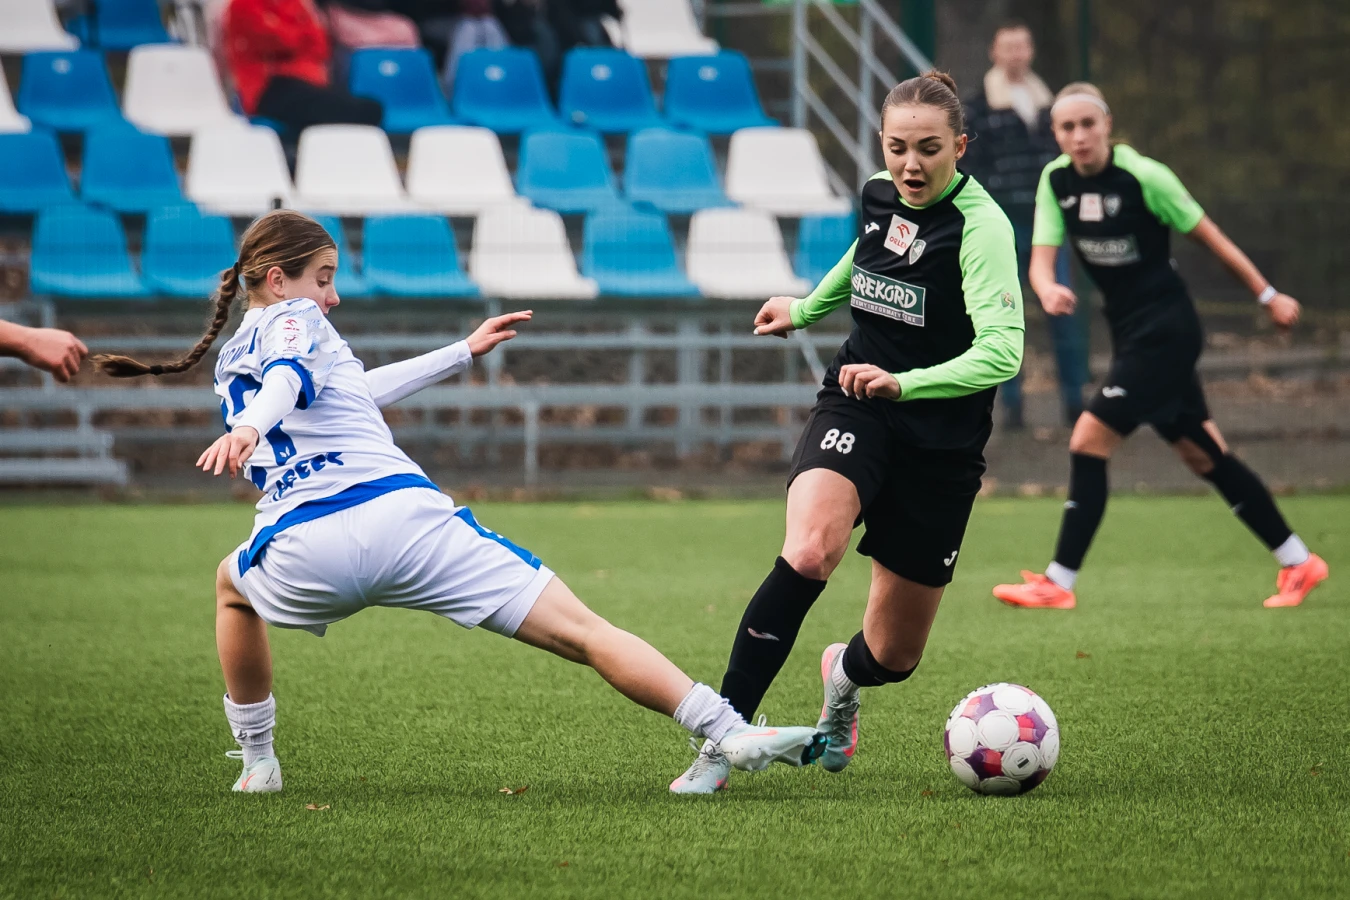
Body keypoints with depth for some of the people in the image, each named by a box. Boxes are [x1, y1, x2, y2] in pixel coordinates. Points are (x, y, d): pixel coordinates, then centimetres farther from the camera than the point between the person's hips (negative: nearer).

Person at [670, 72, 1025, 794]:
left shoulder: (980, 226, -17)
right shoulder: (877, 196, 0)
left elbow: (1001, 353, -29)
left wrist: (901, 382, -41)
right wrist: (805, 309, 39)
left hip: (941, 442, -3)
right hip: (854, 409, 3)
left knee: (893, 656, 6)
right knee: (808, 552, -31)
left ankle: (843, 676, 46)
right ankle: (718, 741, -26)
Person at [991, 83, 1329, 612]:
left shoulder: (1143, 176, -17)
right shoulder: (1055, 181, -1)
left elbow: (1208, 236, -7)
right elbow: (1041, 260, -6)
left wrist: (1268, 296, 0)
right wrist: (1048, 291, -31)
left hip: (1165, 330, -7)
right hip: (1129, 330, 7)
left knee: (1089, 440, -12)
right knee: (1202, 455, 12)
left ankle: (1059, 582, -6)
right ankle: (1298, 563, 23)